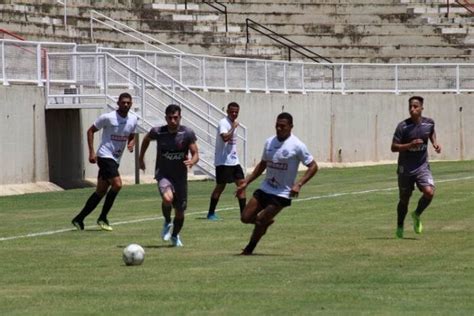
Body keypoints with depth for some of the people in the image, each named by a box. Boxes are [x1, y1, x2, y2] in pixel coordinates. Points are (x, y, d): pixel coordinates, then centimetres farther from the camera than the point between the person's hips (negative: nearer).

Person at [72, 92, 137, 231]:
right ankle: (103, 218, -7)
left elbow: (131, 137, 21)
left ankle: (79, 219, 16)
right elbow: (90, 131, -3)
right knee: (117, 184, -21)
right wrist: (91, 152, -10)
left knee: (101, 191, 8)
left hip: (115, 160, 7)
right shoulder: (108, 117, -11)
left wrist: (131, 144, -4)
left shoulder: (133, 120, 6)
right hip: (105, 156, -7)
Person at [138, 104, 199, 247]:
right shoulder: (158, 132, -10)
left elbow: (195, 154, -7)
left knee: (180, 211, 8)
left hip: (180, 176, 2)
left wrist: (192, 161, -31)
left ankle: (175, 235, 38)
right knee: (168, 198, -32)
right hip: (163, 174, -2)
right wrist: (141, 158, 20)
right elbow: (146, 139, 12)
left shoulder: (187, 133, -11)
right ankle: (167, 223, -1)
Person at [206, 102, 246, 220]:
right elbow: (225, 138, -31)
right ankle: (211, 213, 7)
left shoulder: (233, 123, 14)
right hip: (223, 162, -8)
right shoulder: (223, 123, -14)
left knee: (241, 184, 1)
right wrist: (233, 128, -24)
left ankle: (244, 212, 3)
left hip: (234, 161, 8)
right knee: (220, 186, -3)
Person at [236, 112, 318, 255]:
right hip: (264, 189, 6)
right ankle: (267, 221, 32)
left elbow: (313, 167, -10)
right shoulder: (269, 142, 5)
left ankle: (249, 249, 12)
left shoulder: (297, 146, -13)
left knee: (260, 221, -10)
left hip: (282, 194, -6)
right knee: (246, 217, 2)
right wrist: (247, 182, 13)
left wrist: (298, 184, -22)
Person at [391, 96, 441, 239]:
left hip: (422, 167, 2)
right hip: (405, 169, -2)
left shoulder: (429, 123, -3)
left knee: (429, 192, -21)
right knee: (404, 199, 9)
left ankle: (417, 215, 8)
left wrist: (435, 143, 4)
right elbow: (394, 147, -14)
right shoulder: (403, 126, -14)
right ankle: (399, 227, 32)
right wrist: (410, 145, -27)